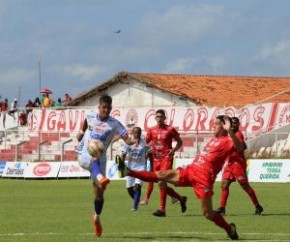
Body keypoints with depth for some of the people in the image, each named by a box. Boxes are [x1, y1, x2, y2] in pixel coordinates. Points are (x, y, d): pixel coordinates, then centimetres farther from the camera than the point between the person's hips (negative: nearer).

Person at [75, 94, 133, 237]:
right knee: (94, 158, -39)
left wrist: (132, 141, -40)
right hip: (84, 155, -1)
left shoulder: (114, 124, -8)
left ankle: (97, 217, 27)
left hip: (100, 158, 1)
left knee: (99, 192, 2)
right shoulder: (90, 116, 0)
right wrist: (82, 132, 21)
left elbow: (127, 139, -20)